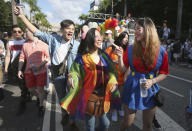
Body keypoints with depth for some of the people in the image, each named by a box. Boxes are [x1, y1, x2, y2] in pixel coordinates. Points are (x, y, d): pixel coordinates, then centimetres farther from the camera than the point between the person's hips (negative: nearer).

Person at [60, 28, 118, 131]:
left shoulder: (104, 56, 4)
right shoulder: (81, 57, -9)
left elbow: (111, 70, 8)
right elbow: (75, 72, -4)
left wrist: (113, 82, -10)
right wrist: (72, 78, -27)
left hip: (103, 96, 4)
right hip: (88, 97, -4)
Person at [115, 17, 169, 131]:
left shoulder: (161, 51, -8)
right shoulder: (131, 49, -7)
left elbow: (164, 73, 0)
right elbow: (123, 70, -5)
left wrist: (152, 81, -16)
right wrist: (120, 56, -21)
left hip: (150, 91, 0)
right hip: (132, 89, 0)